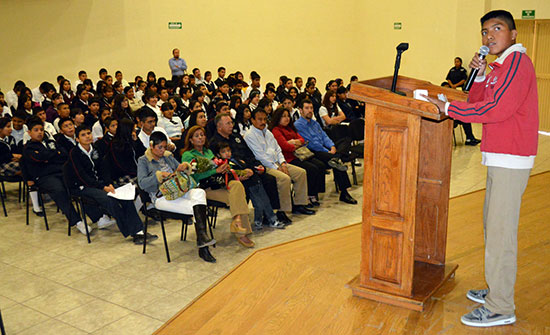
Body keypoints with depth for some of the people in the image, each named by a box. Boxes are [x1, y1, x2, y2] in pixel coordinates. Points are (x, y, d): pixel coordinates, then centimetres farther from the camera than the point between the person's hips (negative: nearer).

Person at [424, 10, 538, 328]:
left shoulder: (517, 61, -12)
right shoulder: (501, 65, 19)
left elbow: (497, 108, -22)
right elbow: (478, 102, 14)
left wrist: (448, 108, -19)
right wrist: (480, 74, 0)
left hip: (511, 160, -11)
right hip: (498, 158, 11)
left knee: (501, 231, -9)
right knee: (492, 224, 17)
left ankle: (501, 308, -1)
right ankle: (496, 290, 30)